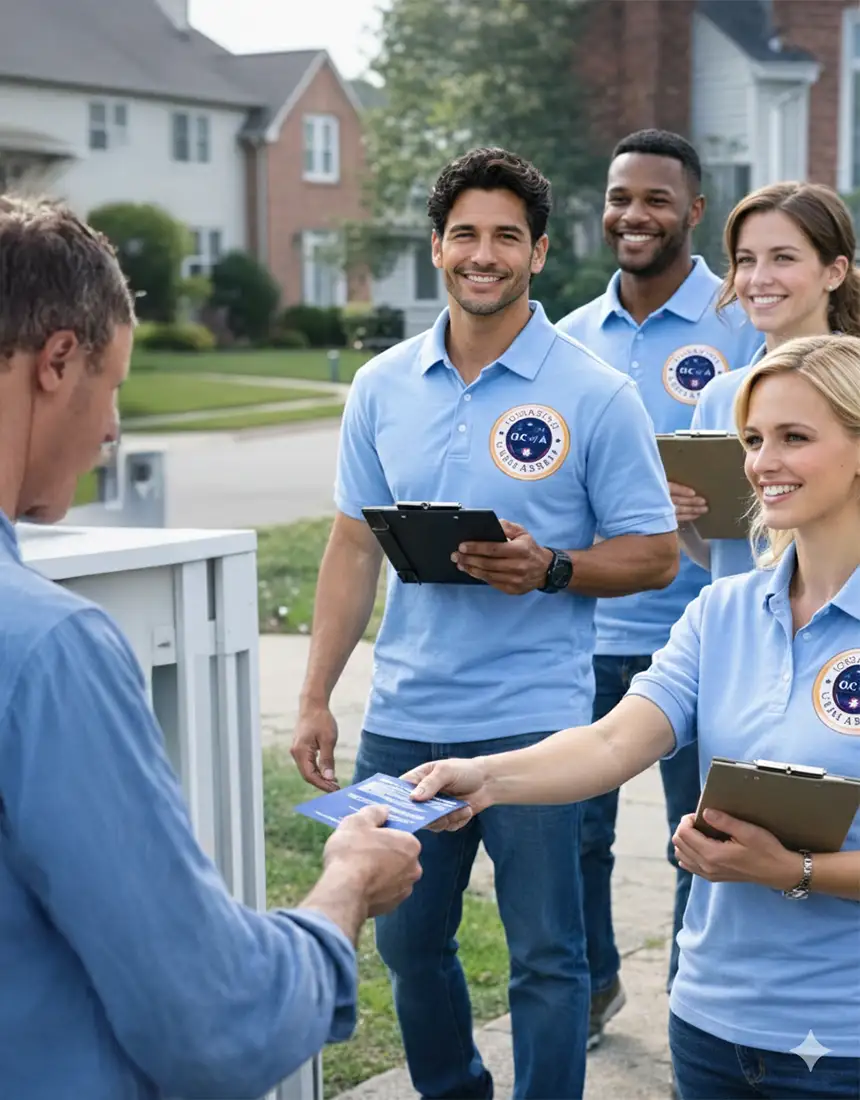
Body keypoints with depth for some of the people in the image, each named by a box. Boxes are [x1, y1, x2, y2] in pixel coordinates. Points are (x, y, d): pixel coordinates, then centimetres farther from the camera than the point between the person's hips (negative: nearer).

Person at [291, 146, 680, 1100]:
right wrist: (314, 697, 5)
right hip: (402, 719, 4)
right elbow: (354, 547, 9)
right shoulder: (382, 387, 5)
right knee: (406, 942, 16)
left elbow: (656, 555, -3)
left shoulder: (594, 396, -6)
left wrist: (549, 568, -21)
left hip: (533, 722, -4)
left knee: (545, 956, 4)